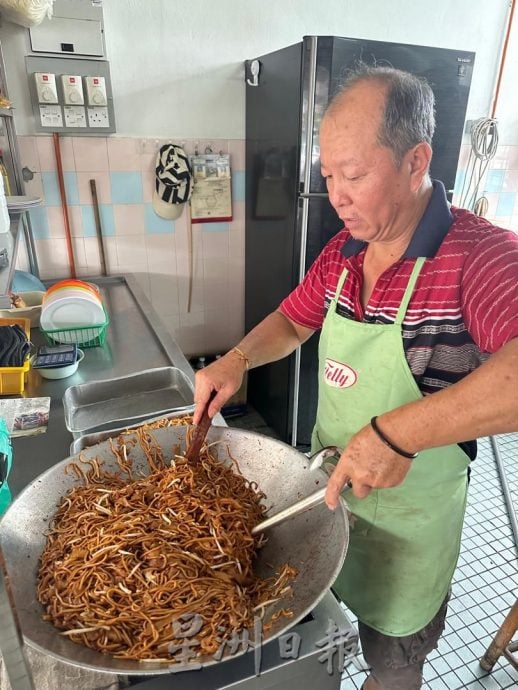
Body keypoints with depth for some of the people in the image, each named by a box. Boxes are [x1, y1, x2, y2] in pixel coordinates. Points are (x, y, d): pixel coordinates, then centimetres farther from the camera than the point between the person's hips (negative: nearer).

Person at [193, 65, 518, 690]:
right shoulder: (345, 249, -5)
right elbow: (294, 319, 8)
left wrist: (397, 432, -45)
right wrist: (236, 360, -9)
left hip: (405, 518, -5)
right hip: (324, 489, 6)